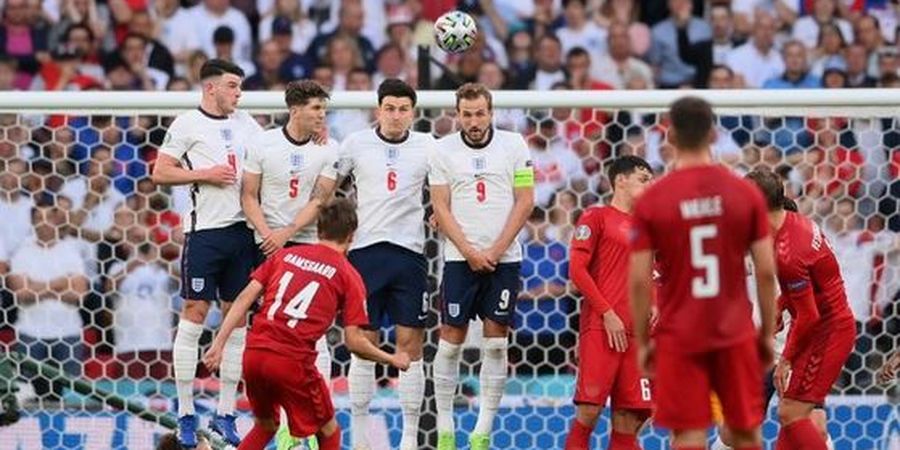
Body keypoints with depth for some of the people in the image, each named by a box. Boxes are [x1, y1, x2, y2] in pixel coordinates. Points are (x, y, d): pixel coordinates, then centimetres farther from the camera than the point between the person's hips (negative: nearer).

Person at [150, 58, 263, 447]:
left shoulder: (245, 123, 14)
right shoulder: (187, 124, -3)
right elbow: (160, 172, -4)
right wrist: (205, 174, -12)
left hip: (243, 229, 6)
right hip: (205, 229, -6)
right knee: (194, 315, -4)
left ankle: (226, 413, 11)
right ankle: (185, 414, 2)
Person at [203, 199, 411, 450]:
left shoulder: (285, 255, 15)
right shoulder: (348, 275, 3)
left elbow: (245, 298, 8)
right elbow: (354, 342, 0)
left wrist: (219, 344, 8)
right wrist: (392, 360, 15)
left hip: (253, 354, 5)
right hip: (292, 362, -4)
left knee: (265, 425, 27)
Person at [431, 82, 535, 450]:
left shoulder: (513, 145, 2)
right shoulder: (444, 150, 2)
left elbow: (525, 202, 0)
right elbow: (441, 208, 1)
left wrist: (495, 251, -7)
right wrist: (470, 252, -9)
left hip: (504, 258, 0)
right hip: (460, 258, 0)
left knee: (496, 343, 0)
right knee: (451, 340, -1)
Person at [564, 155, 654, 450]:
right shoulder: (597, 218, 2)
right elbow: (577, 269, -6)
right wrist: (607, 313, -11)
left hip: (635, 334, 6)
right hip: (600, 328, -6)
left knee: (631, 417, 1)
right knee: (589, 410, -12)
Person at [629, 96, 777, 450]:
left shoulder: (651, 201, -5)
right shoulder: (746, 194, -1)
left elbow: (639, 281, -4)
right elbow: (766, 272, -1)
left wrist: (642, 341, 6)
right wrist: (768, 332, 10)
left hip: (679, 339, -2)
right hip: (735, 335, 2)